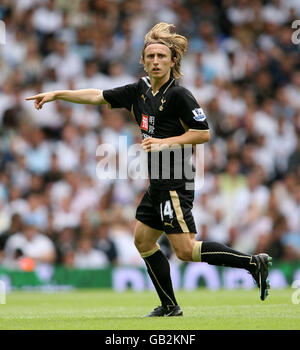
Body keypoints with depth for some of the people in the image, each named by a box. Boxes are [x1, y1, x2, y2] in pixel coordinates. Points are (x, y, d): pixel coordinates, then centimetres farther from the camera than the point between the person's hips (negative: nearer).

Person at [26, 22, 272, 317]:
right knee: (143, 240, 11)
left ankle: (253, 262, -7)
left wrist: (165, 143, -18)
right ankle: (169, 307, 18)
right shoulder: (140, 91, 11)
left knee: (185, 250, -14)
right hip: (158, 184, 9)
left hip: (175, 182, -9)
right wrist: (56, 94, 15)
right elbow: (98, 96, 17)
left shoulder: (178, 95, -12)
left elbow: (203, 133, -12)